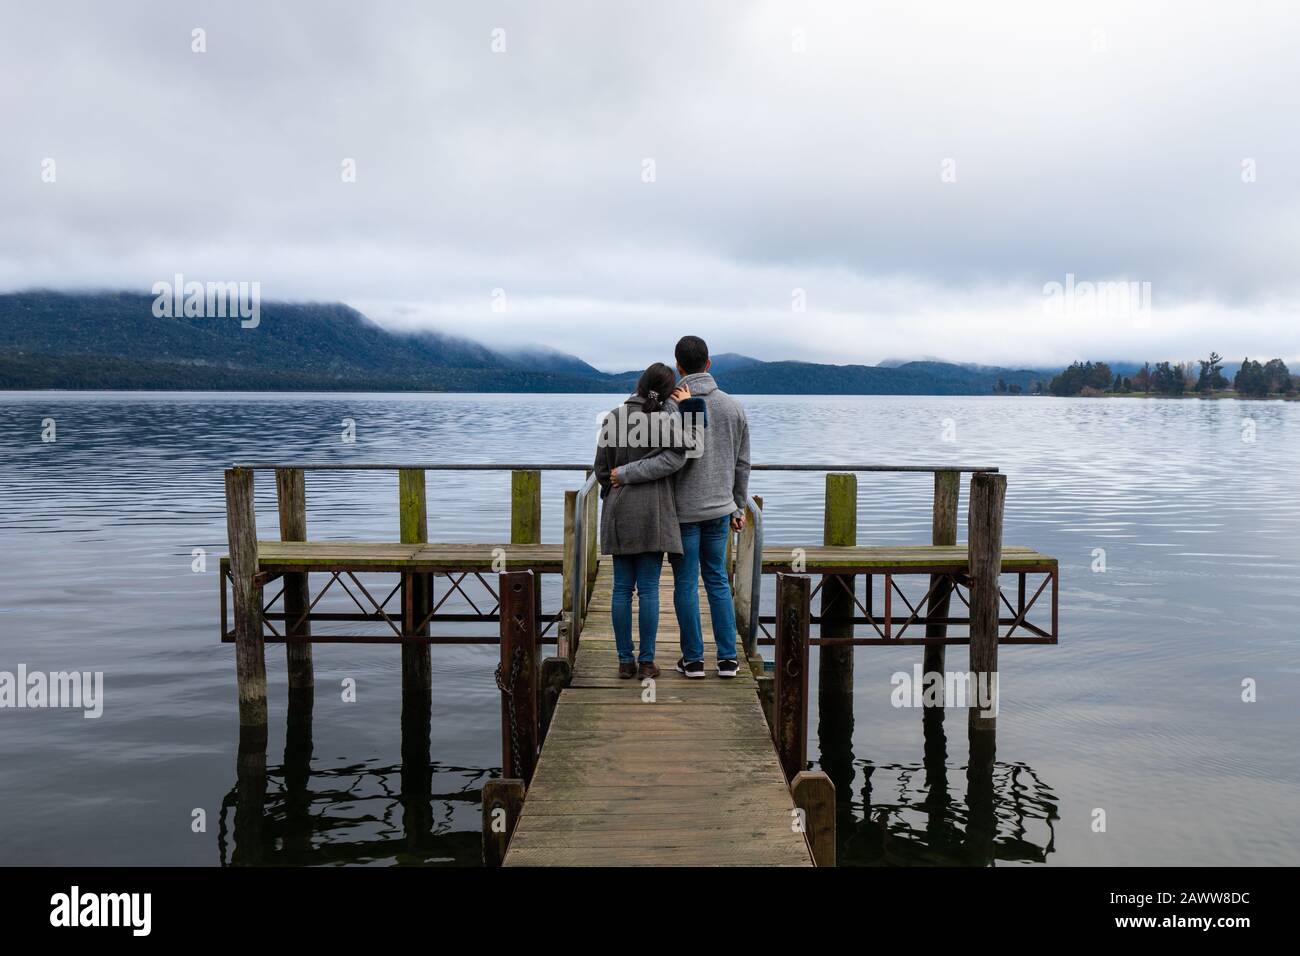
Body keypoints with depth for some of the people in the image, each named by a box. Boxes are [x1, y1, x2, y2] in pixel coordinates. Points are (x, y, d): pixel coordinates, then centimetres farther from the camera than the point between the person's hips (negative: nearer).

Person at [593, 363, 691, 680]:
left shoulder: (613, 418, 1)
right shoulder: (667, 415, -5)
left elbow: (602, 470, 4)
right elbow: (675, 457, -18)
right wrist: (630, 473, -9)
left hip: (619, 511, 2)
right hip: (654, 511, -2)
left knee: (622, 588, 8)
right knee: (649, 588, 3)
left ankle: (625, 660, 12)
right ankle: (646, 662, 7)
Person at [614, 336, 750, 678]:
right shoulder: (733, 406, 1)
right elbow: (741, 464, 6)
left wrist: (624, 474, -15)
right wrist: (738, 507, 17)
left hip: (681, 509, -4)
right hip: (718, 508, 4)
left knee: (685, 583, 6)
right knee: (717, 580, 14)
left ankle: (693, 659, 13)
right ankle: (727, 658, 13)